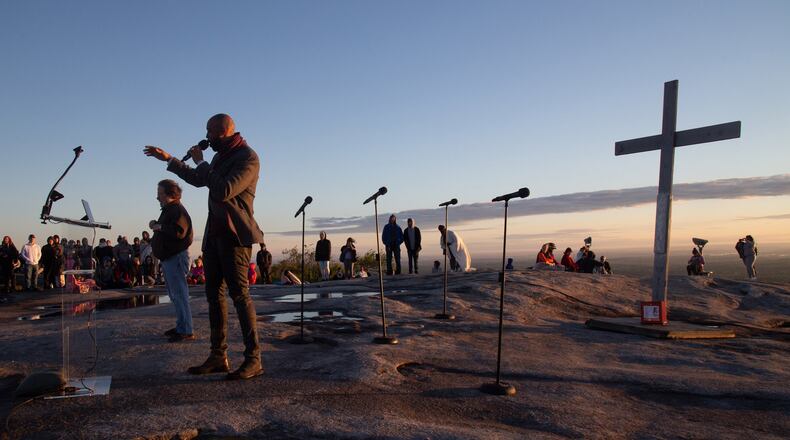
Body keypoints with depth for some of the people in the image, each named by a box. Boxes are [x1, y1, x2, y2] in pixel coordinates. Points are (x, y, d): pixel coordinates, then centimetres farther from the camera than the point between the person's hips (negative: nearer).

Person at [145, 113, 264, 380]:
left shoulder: (248, 157, -10)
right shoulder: (221, 156, 17)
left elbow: (224, 191, -22)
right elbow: (198, 180, 32)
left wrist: (201, 163, -10)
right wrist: (169, 159, 34)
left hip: (234, 234, -9)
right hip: (215, 232, 9)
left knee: (239, 293, -12)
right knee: (214, 294, 8)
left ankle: (253, 360, -7)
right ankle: (218, 357, 15)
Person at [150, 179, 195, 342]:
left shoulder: (178, 210, -15)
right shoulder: (168, 210, 19)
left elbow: (179, 232, -28)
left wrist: (159, 227, -17)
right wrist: (156, 226, 9)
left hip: (176, 257, -11)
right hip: (168, 257, 11)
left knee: (179, 294, -9)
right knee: (175, 295, 15)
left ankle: (186, 331, -6)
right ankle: (181, 327, 24)